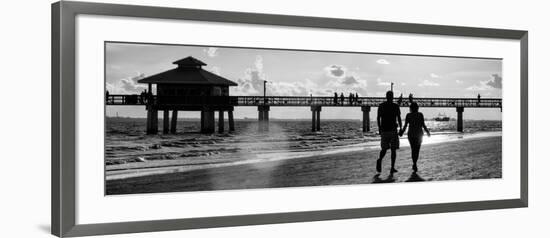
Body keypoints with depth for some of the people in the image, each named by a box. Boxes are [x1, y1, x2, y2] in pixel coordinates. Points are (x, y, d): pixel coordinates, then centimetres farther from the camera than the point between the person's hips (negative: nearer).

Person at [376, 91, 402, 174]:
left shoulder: (381, 106, 3)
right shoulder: (396, 106, -3)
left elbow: (378, 118, 1)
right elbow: (399, 118, -4)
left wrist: (379, 128, 9)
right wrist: (400, 128, 4)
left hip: (384, 130, 2)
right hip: (393, 130, -2)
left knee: (384, 148, 13)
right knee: (393, 149, 6)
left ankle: (380, 160, -17)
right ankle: (392, 168, -1)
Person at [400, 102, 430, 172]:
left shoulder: (408, 115, -4)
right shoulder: (420, 115, -5)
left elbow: (405, 125, -6)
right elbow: (423, 125, -6)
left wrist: (402, 132, 9)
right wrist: (427, 131, 9)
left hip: (411, 134, 1)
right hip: (419, 134, -1)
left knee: (413, 149, 13)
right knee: (417, 150, 7)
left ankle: (414, 163, 2)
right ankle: (414, 164, -3)